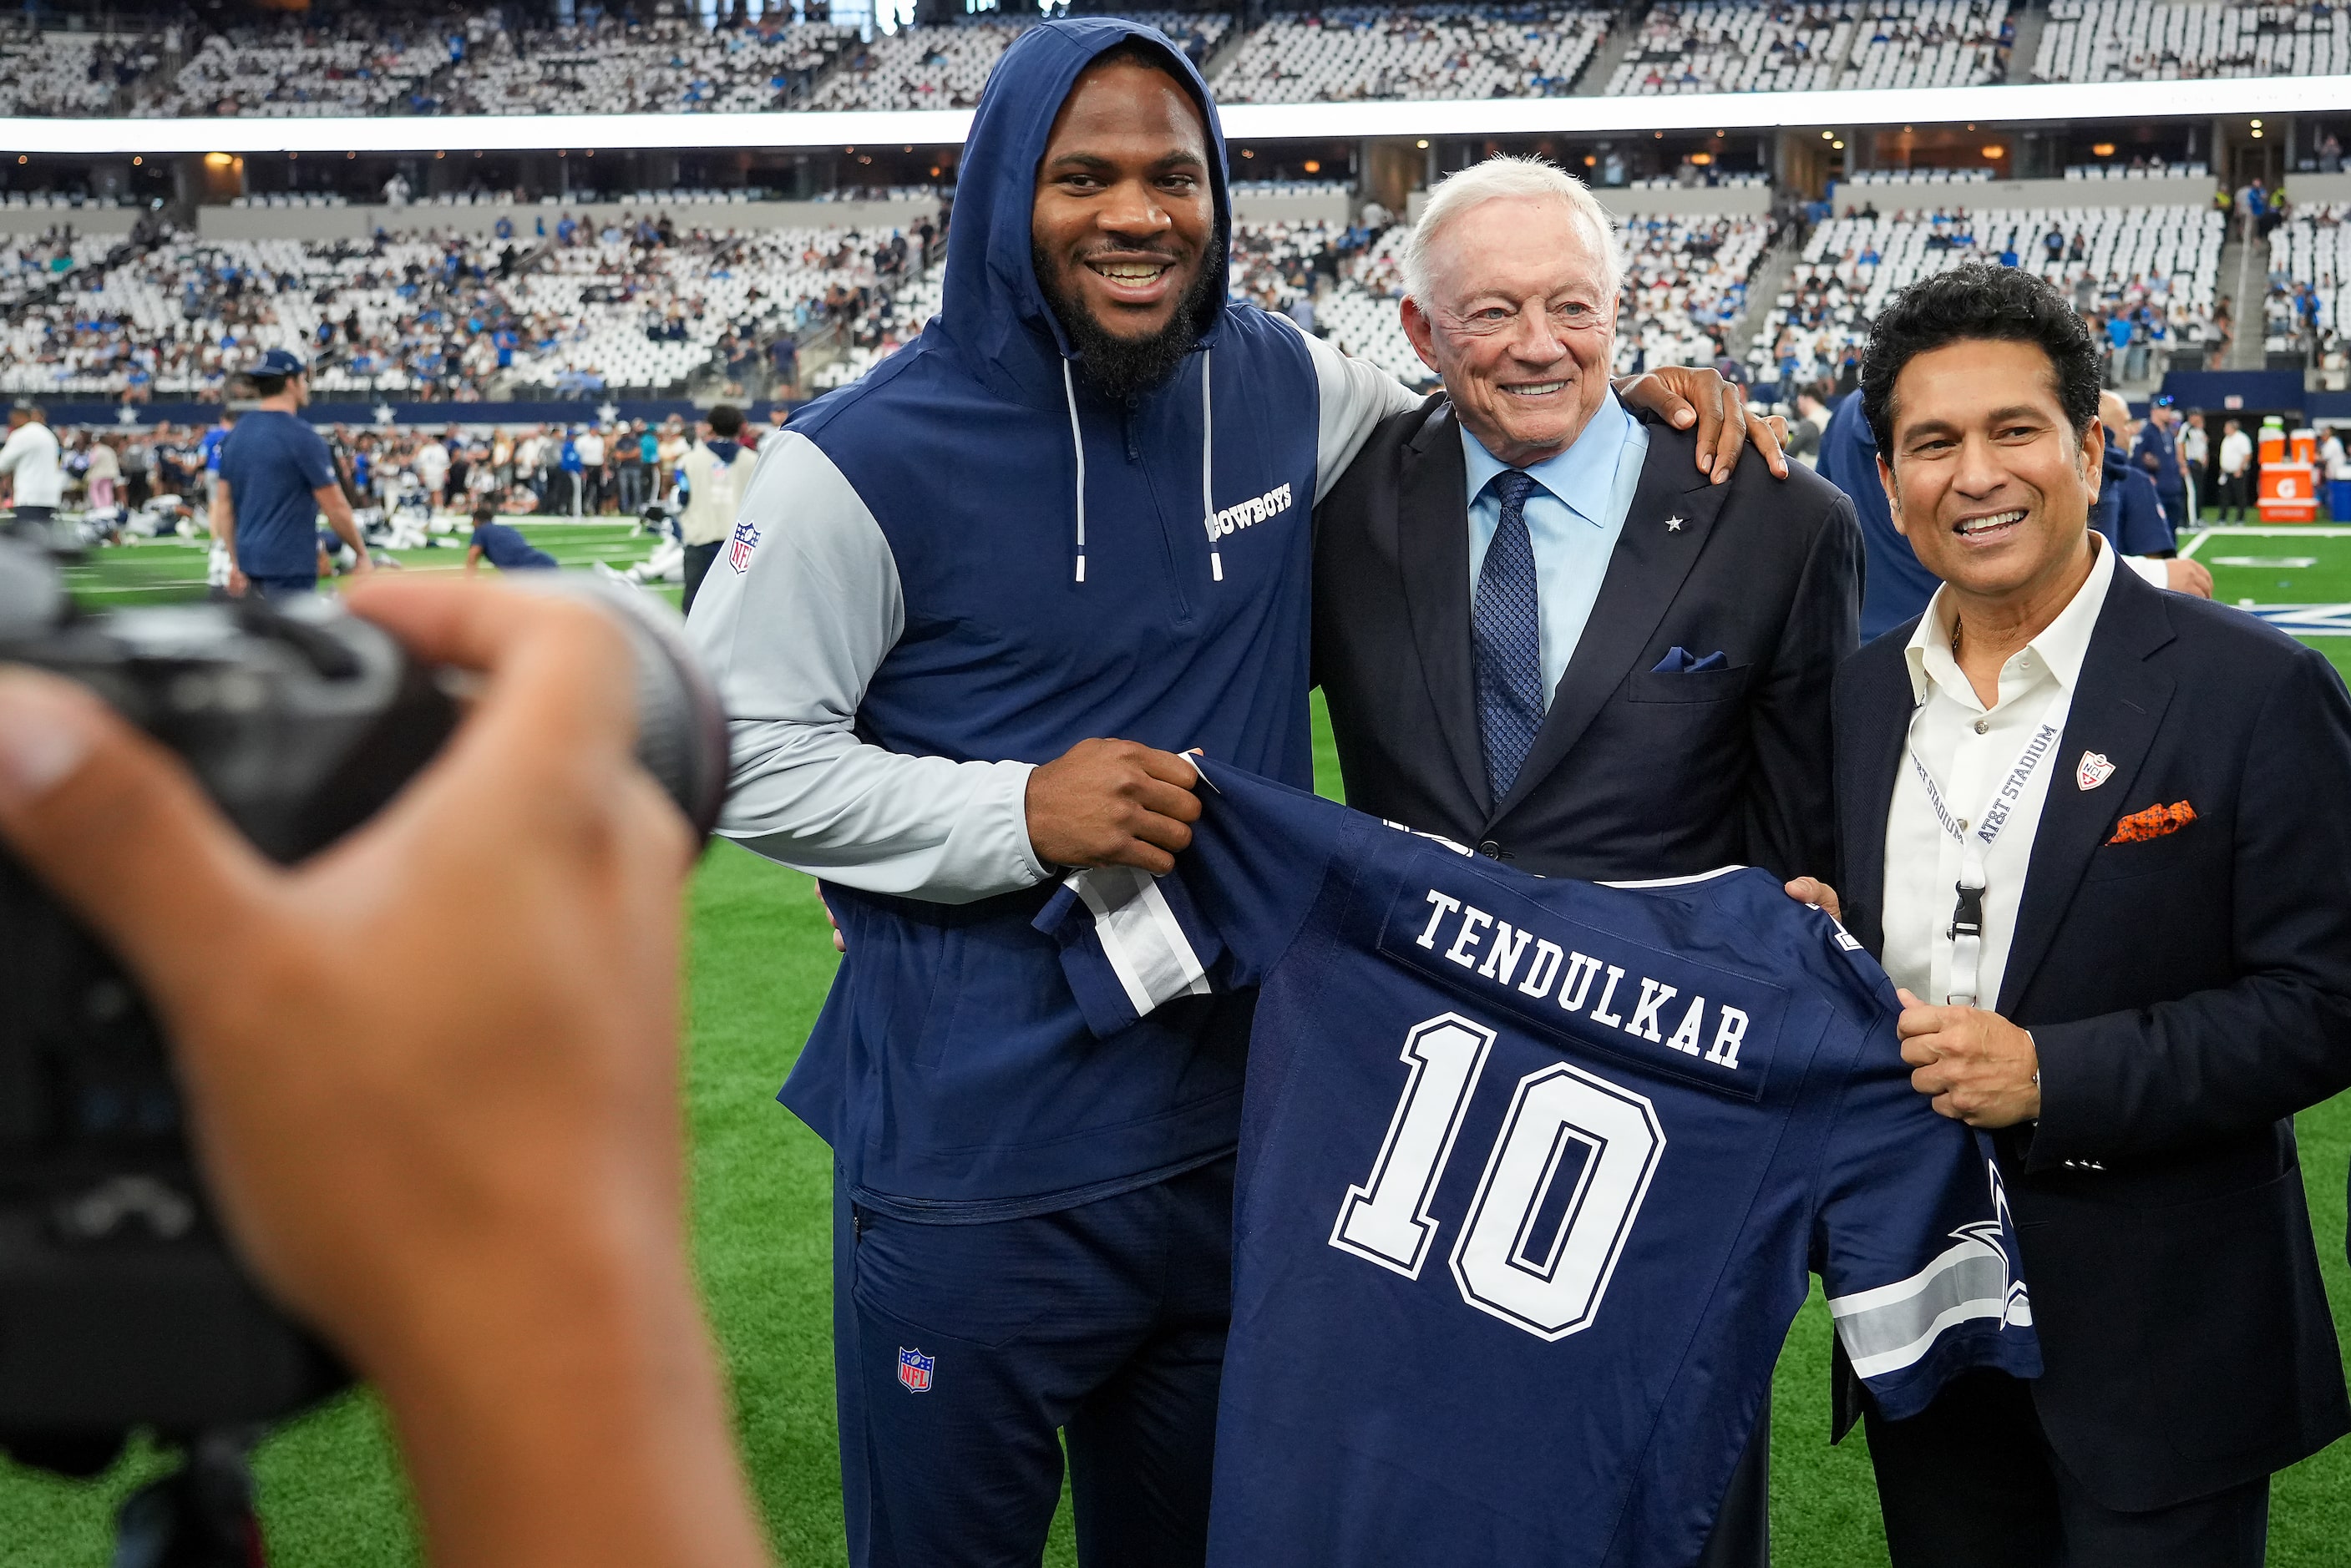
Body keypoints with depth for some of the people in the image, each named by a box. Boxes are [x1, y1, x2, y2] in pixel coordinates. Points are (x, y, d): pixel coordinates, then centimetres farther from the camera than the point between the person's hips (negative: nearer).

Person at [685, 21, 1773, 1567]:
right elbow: (732, 747, -11)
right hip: (973, 1160, -4)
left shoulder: (1280, 384, 2)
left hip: (1232, 1129, 5)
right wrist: (1020, 811, -22)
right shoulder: (876, 455, -13)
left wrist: (1633, 395, 4)